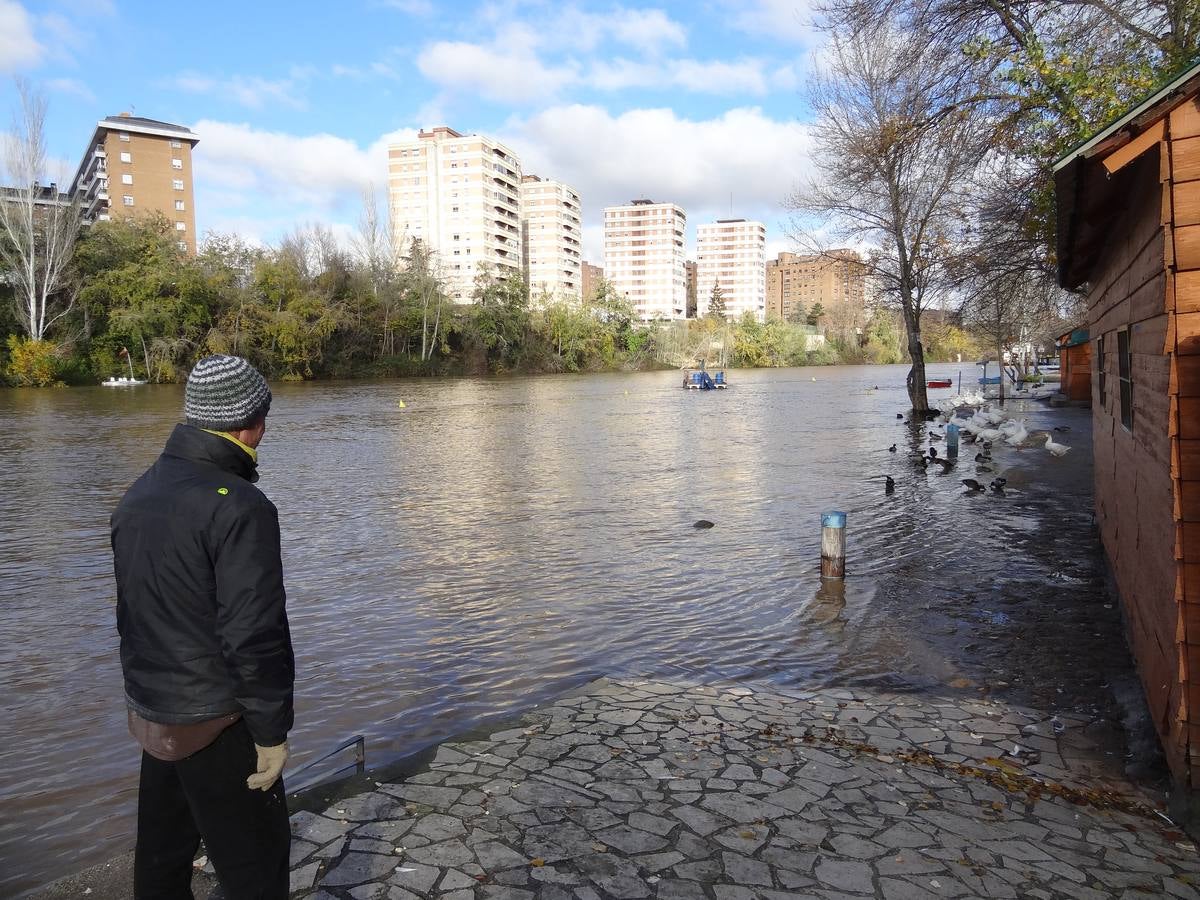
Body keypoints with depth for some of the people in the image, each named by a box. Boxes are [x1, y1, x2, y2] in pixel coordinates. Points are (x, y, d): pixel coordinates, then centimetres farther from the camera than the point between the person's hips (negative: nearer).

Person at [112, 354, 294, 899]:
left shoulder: (138, 495, 4)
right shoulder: (238, 507, -22)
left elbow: (130, 611, 13)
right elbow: (253, 634, -24)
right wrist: (271, 730, -14)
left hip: (150, 714, 8)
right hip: (215, 727, -8)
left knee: (161, 855, 22)